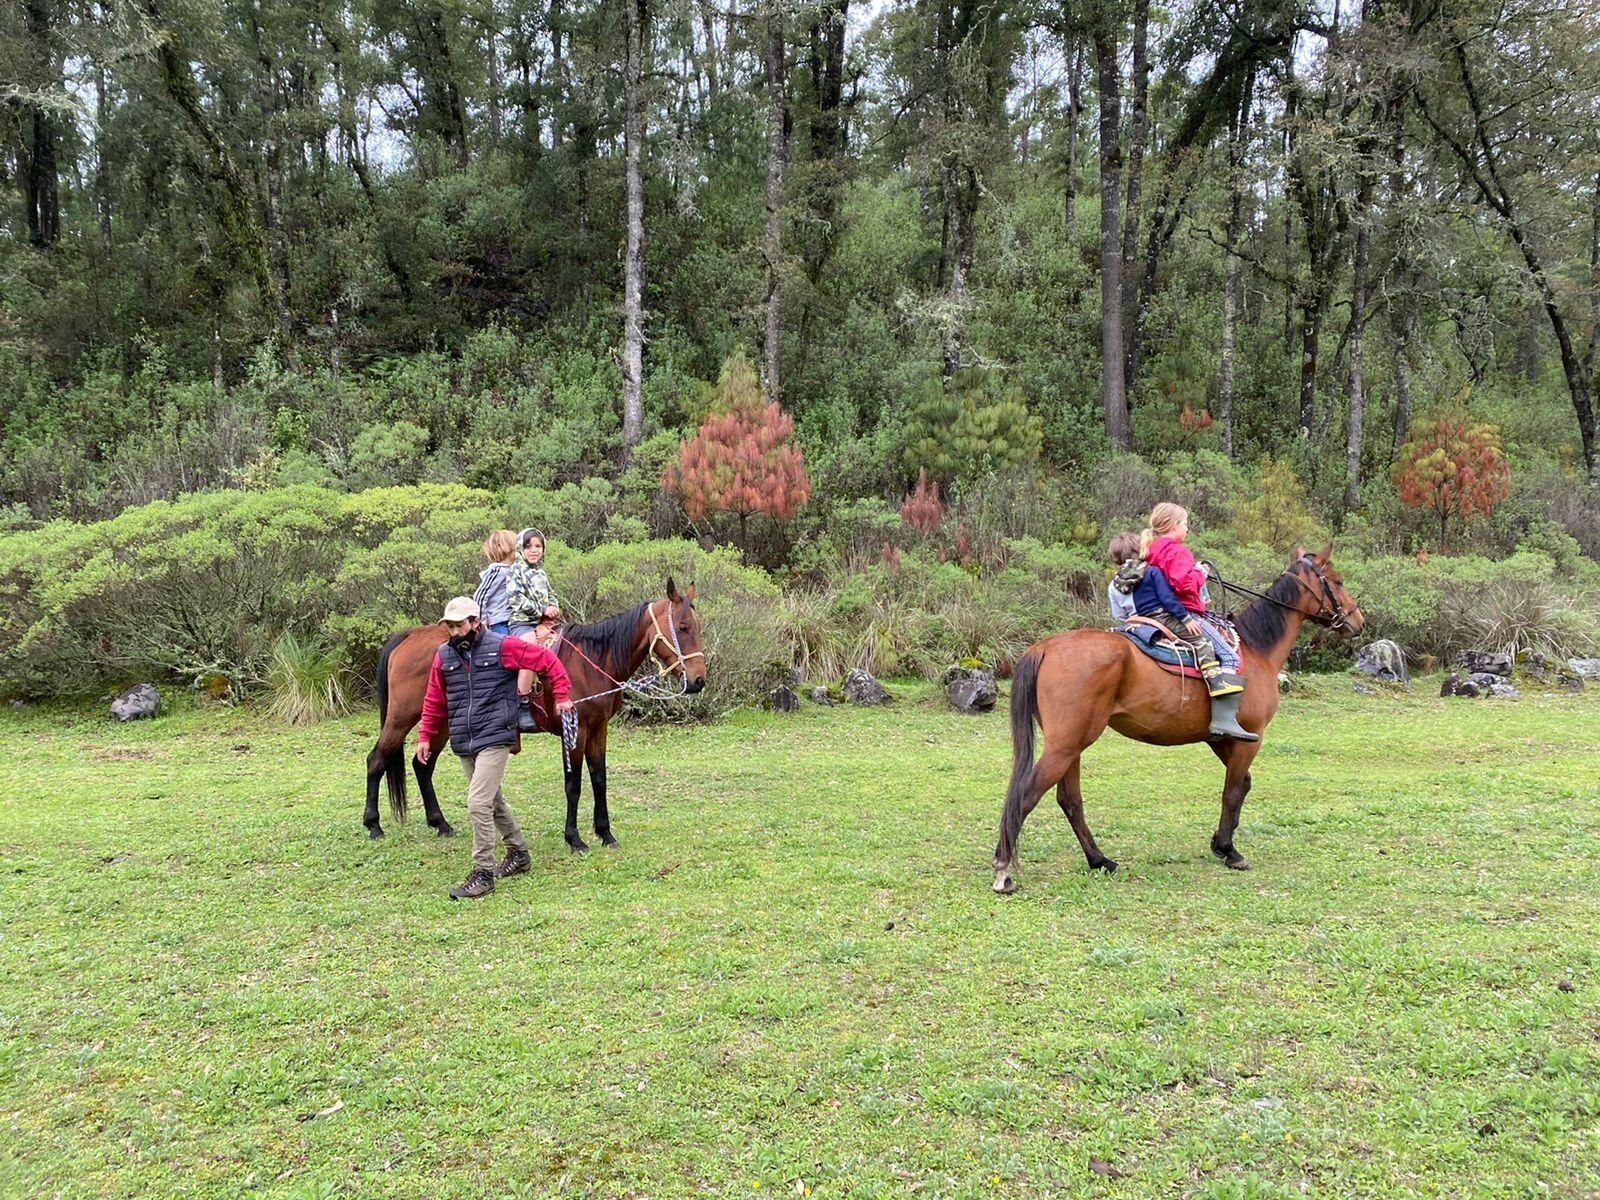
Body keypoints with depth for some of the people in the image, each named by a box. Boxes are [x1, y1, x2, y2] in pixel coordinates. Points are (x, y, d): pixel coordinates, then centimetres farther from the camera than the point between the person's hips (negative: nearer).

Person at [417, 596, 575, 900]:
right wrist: (425, 736, 10)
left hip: (494, 740, -6)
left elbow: (548, 661, -3)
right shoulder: (444, 656, 6)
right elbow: (434, 700, 14)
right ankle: (519, 854, 37)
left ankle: (483, 874, -5)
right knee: (493, 802, 18)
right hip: (463, 744, 6)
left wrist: (562, 696, -3)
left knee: (478, 804, -14)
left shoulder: (502, 647, -9)